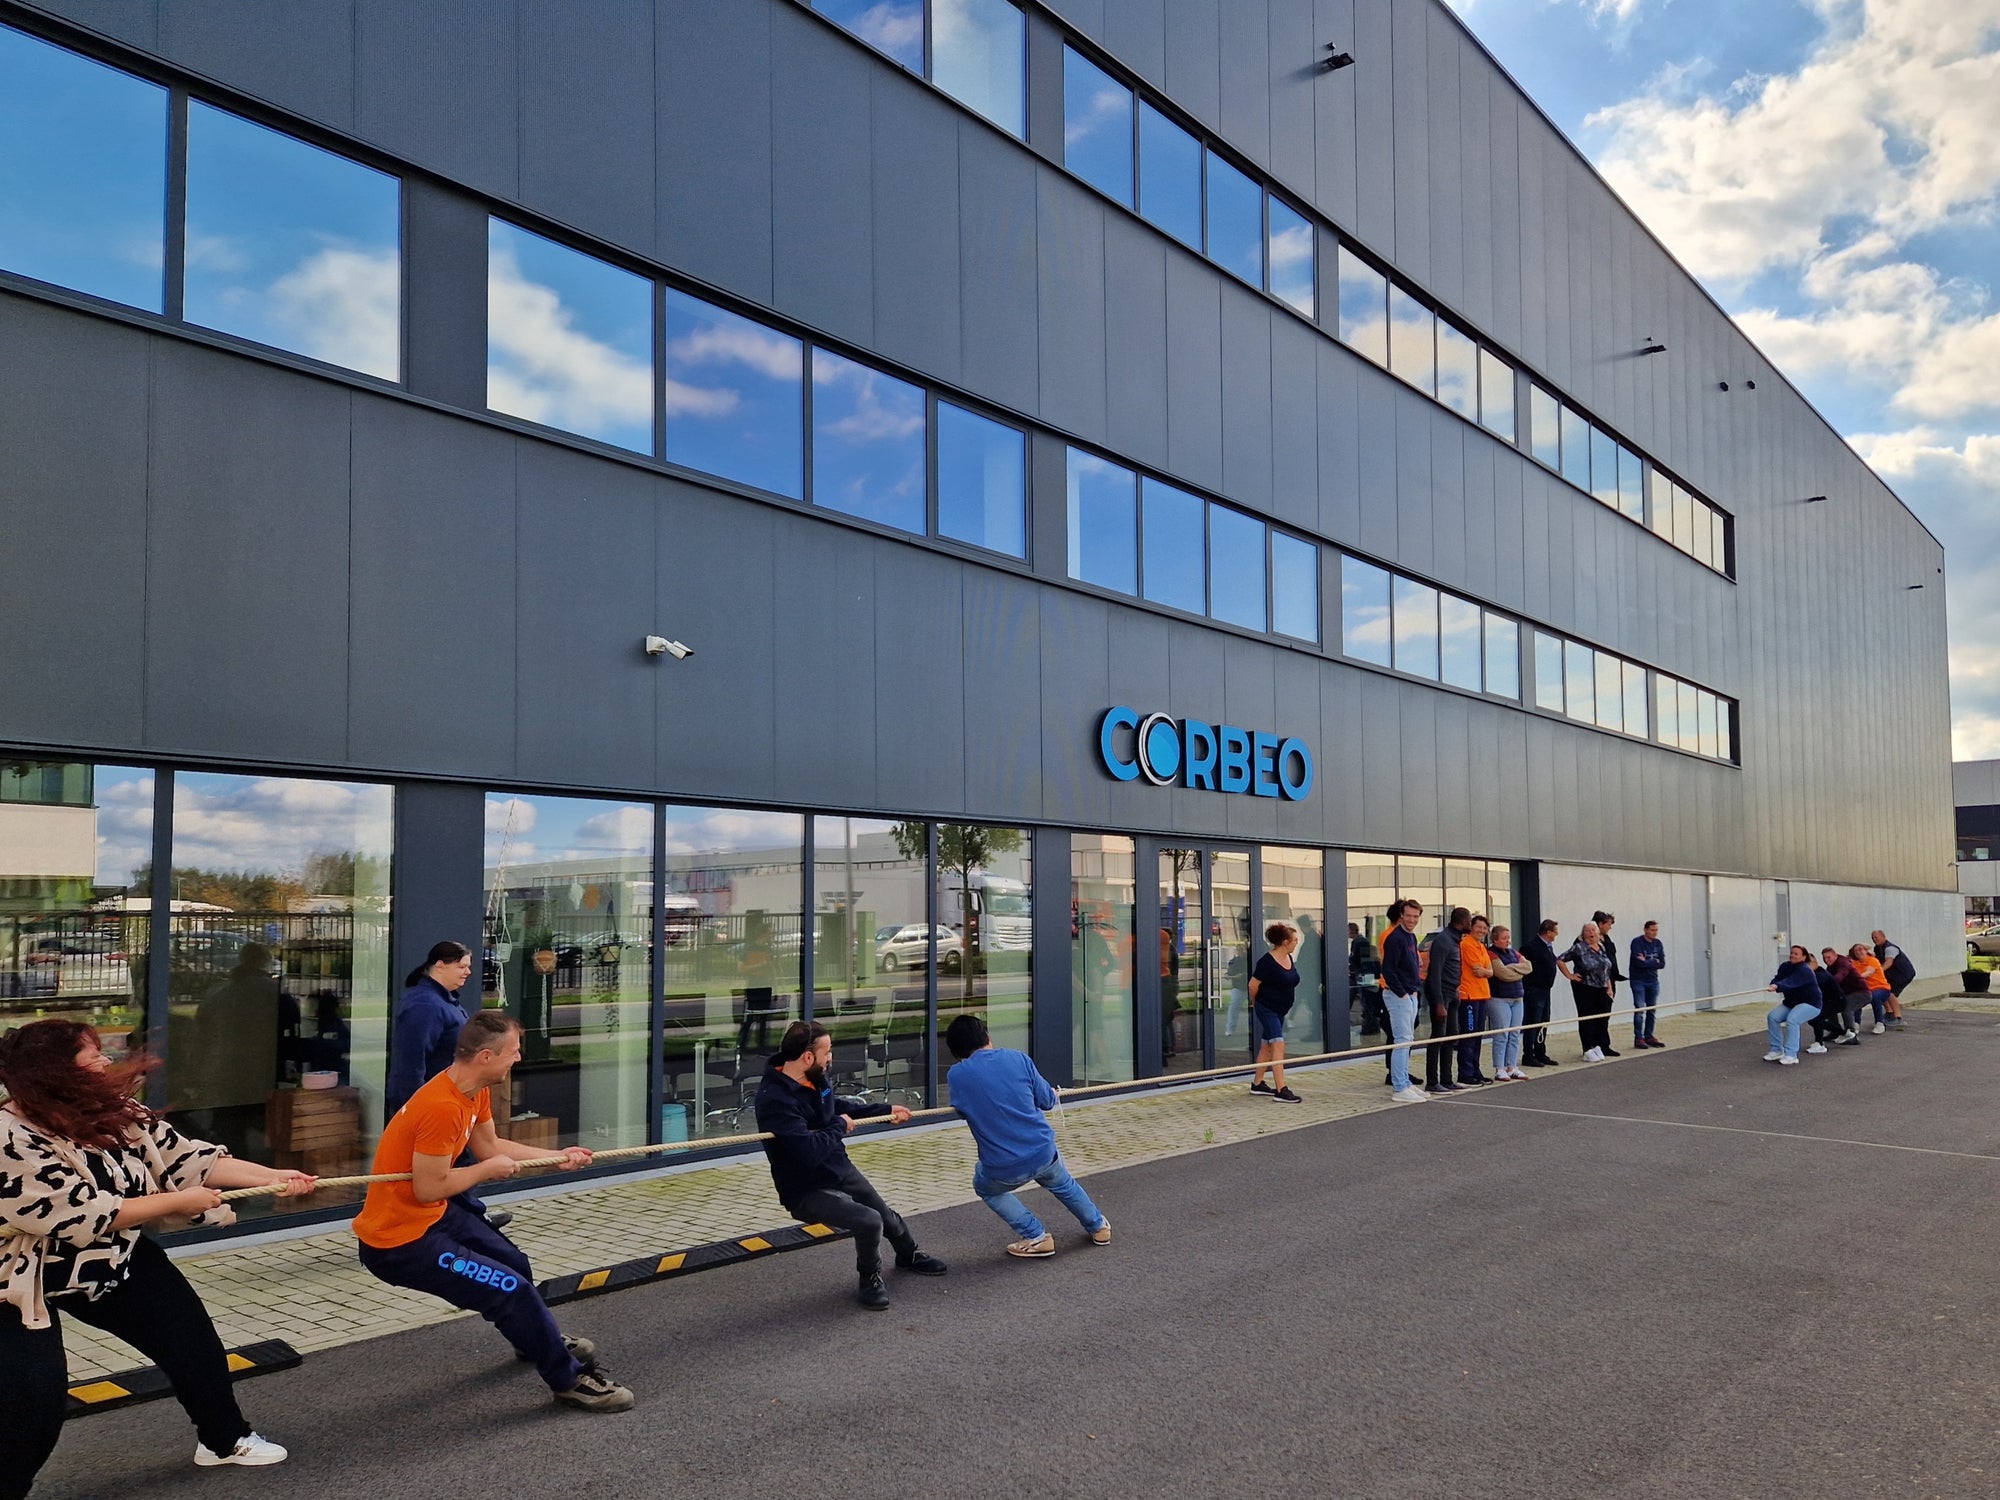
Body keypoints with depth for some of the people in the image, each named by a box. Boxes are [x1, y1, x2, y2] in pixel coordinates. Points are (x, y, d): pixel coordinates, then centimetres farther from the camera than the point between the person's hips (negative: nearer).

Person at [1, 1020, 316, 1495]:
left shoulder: (116, 1113, -8)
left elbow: (184, 1157, -7)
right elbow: (85, 1216, -32)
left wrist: (272, 1178, -15)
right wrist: (179, 1201, -22)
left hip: (109, 1257, 7)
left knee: (190, 1335, 8)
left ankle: (223, 1439, 28)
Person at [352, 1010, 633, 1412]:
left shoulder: (476, 1091, 0)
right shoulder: (442, 1107, -31)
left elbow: (490, 1147, 12)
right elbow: (429, 1188, -27)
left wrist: (557, 1157, 10)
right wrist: (488, 1170, -14)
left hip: (435, 1215, 10)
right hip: (398, 1242, -10)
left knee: (514, 1263, 22)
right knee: (513, 1289, -11)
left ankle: (539, 1340, 51)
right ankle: (570, 1380, 6)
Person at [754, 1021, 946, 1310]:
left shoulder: (815, 1079, -6)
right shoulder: (775, 1099, -32)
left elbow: (838, 1107, 17)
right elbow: (810, 1150, -38)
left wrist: (885, 1110, 16)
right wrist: (840, 1127, -21)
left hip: (840, 1170, 9)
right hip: (807, 1191, -9)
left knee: (887, 1215, 24)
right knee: (870, 1221, -25)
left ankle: (909, 1255, 55)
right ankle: (870, 1279, 5)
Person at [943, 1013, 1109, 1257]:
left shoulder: (956, 1075, -7)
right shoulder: (1017, 1058, -3)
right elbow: (1048, 1101, 5)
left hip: (1004, 1170, -2)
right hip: (1044, 1152, 3)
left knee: (986, 1188, 32)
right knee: (1062, 1183, 36)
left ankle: (1036, 1237, 23)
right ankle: (1098, 1226, 53)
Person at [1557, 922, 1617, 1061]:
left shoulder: (1602, 947, 11)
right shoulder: (1579, 948, -7)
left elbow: (1606, 970, 19)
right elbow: (1560, 960, -7)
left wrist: (1609, 987, 14)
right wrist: (1569, 976, -9)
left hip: (1601, 989, 6)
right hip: (1585, 988, -6)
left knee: (1603, 1018, 9)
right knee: (1587, 1019, -3)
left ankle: (1599, 1047, 22)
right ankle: (1588, 1051, 1)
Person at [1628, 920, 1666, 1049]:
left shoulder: (1658, 944, 5)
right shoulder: (1637, 942, -11)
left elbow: (1662, 964, -2)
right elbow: (1639, 962, -22)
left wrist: (1646, 962, -13)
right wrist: (1654, 962, -10)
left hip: (1653, 981, 6)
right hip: (1639, 981, -6)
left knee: (1652, 1010, 9)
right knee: (1639, 1010, -6)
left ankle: (1649, 1036, 19)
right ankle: (1638, 1038, 0)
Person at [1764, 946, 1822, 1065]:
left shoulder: (1804, 970, -23)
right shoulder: (1785, 966, 0)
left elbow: (1791, 982, -40)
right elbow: (1778, 979, -9)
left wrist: (1777, 986, -58)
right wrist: (1773, 985, -33)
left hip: (1809, 1003, -8)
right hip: (1791, 1002, 8)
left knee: (1792, 1019, -32)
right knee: (1772, 1016, -10)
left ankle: (1791, 1055, -30)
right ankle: (1777, 1051, 1)